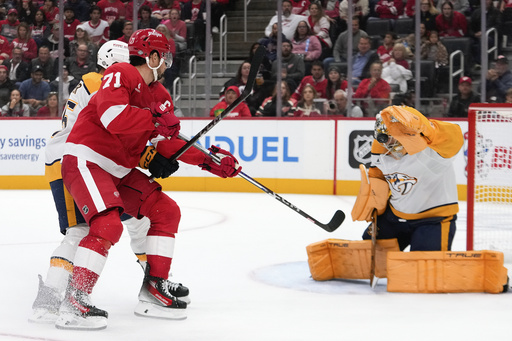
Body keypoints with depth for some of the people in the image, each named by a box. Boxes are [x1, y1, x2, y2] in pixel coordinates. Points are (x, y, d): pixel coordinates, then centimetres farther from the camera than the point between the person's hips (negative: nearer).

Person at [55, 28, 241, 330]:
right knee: (107, 225, -27)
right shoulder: (121, 75, -15)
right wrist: (155, 121, -23)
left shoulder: (159, 96, 14)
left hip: (119, 170, 10)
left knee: (166, 211, 7)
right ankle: (75, 302, -23)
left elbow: (167, 142, 14)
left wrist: (207, 161, 5)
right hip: (85, 161, -10)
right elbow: (112, 115, -32)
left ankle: (153, 292, 10)